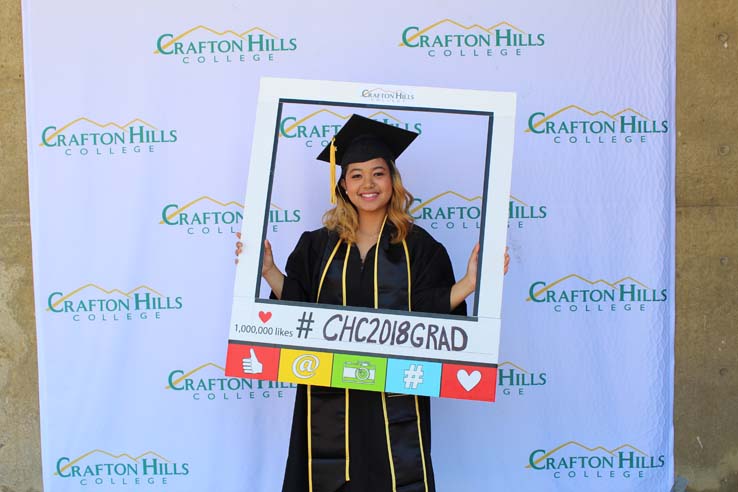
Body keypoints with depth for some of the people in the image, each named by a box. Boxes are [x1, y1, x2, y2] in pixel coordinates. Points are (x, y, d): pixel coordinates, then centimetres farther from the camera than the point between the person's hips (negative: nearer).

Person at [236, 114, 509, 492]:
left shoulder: (418, 246, 1)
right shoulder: (319, 246, 6)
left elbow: (430, 312, -4)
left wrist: (470, 282, -17)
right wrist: (268, 270, -7)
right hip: (329, 398, 2)